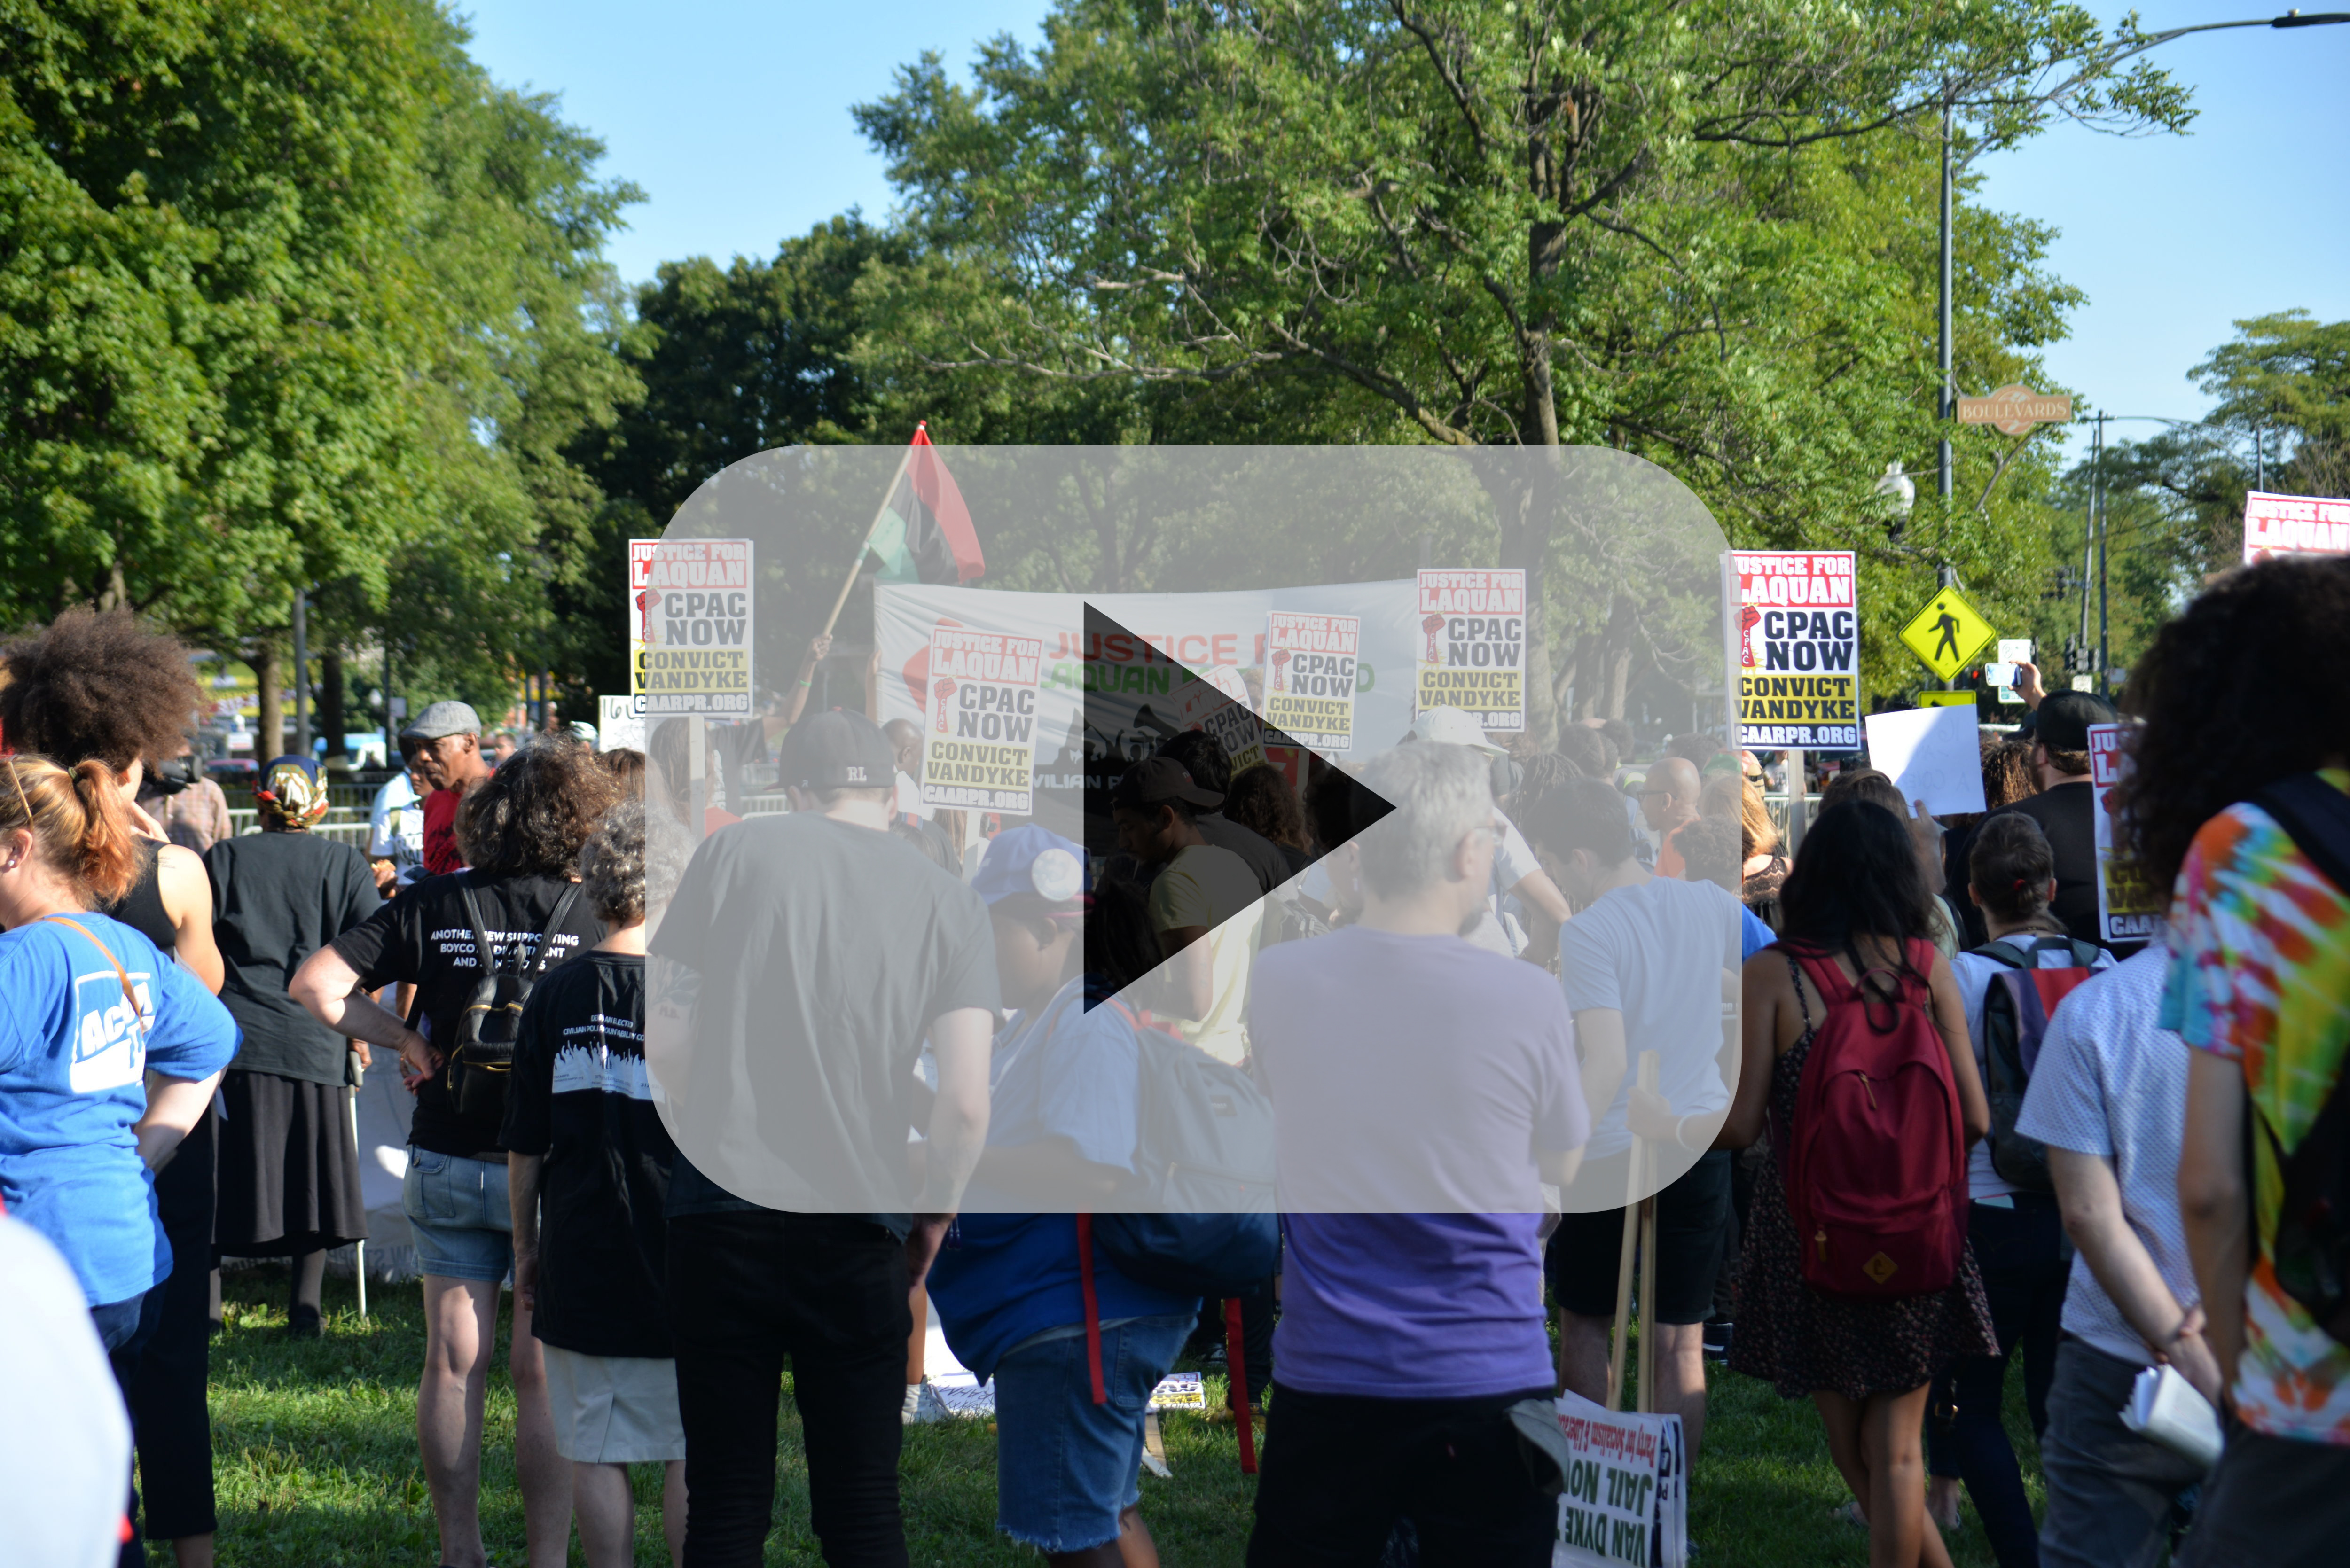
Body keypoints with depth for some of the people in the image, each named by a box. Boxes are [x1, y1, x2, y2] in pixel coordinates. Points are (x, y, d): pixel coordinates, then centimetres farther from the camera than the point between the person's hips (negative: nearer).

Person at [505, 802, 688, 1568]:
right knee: (694, 1452, 9)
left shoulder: (555, 996, -1)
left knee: (597, 1453, 8)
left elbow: (524, 1149, 3)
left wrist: (525, 1250, 15)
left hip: (581, 1267, 2)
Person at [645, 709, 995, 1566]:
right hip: (858, 1224, 0)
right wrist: (935, 1211, 14)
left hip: (720, 1211, 0)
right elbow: (967, 1103, -2)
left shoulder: (736, 848, 6)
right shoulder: (952, 901, 7)